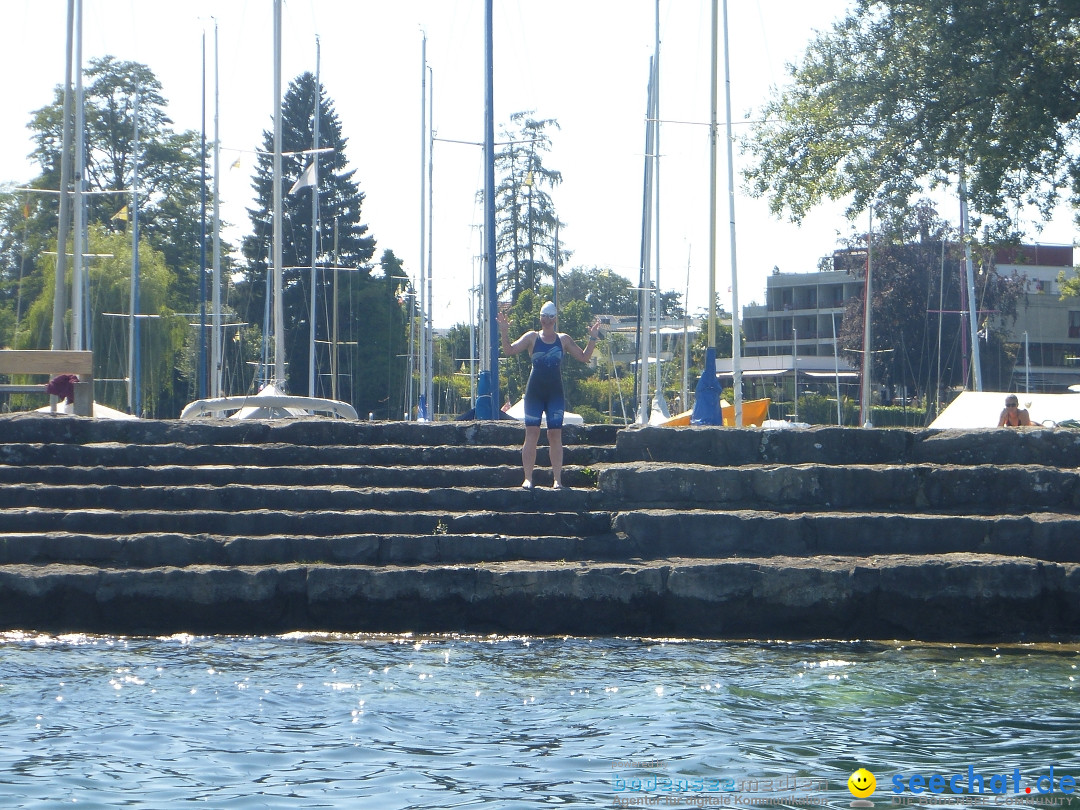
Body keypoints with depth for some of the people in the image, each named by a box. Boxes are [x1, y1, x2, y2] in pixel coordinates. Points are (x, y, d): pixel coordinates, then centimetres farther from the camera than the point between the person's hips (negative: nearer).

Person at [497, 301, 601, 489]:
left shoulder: (564, 340, 10)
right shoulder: (532, 338, 6)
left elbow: (584, 357, 12)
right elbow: (509, 351, 0)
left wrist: (592, 339, 0)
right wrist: (505, 334, -15)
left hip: (555, 392, 1)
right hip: (534, 391, -1)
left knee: (555, 434, -2)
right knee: (532, 433, -6)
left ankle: (557, 479, 0)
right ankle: (528, 478, -6)